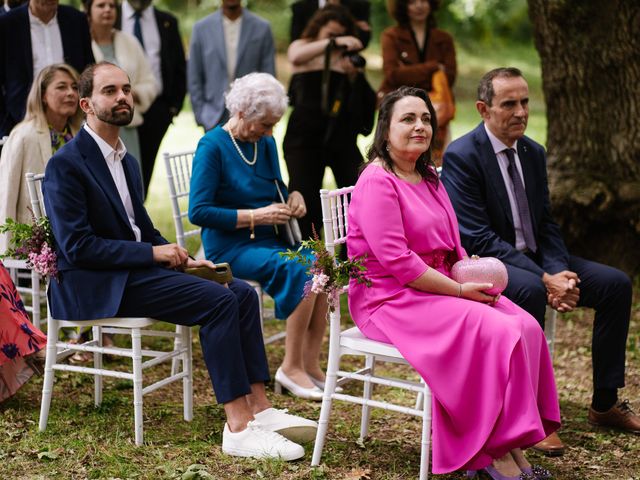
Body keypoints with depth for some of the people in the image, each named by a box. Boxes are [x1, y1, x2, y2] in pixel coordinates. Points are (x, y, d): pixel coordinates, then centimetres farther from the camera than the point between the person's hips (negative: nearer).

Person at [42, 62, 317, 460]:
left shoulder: (126, 159, 17)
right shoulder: (66, 165, -11)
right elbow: (77, 247, -18)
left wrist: (181, 258, 5)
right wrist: (154, 253, -17)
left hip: (136, 269, 9)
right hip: (98, 287, -9)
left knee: (242, 293, -8)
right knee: (218, 302, -24)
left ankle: (260, 409, -10)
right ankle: (238, 429, -23)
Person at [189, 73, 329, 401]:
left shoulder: (265, 144, 12)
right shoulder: (213, 146, -9)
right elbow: (198, 212, -15)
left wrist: (293, 197, 1)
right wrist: (256, 216, -18)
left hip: (267, 240, 7)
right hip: (229, 246, -7)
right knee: (300, 272, -29)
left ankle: (310, 364, -15)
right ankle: (291, 367, -19)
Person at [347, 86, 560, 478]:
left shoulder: (429, 178, 17)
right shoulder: (377, 182, -12)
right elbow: (396, 262, -19)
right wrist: (461, 290, -17)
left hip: (439, 289, 9)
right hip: (389, 300, -9)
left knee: (526, 326, -13)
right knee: (495, 332, -26)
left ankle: (510, 443, -11)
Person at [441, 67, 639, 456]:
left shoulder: (534, 153, 9)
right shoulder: (461, 156, -14)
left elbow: (546, 225, 10)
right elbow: (478, 238, -20)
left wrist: (560, 272, -13)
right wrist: (544, 279, -27)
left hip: (535, 259, 8)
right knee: (530, 291, -38)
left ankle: (605, 404, 6)